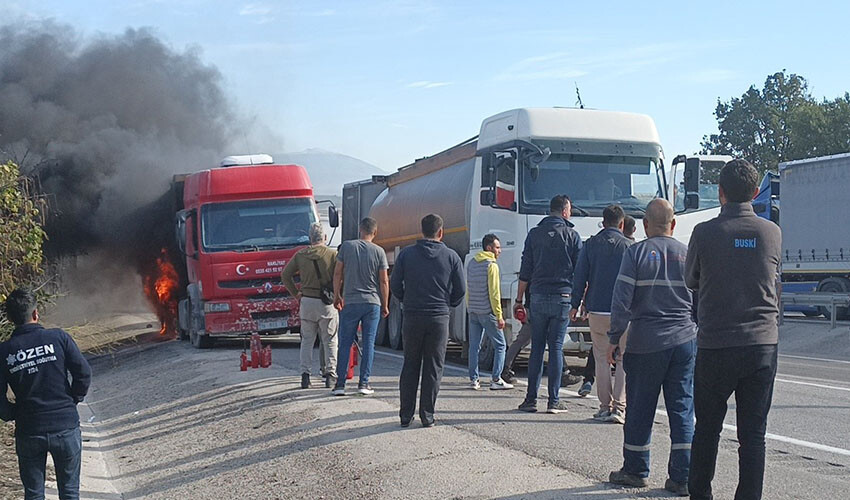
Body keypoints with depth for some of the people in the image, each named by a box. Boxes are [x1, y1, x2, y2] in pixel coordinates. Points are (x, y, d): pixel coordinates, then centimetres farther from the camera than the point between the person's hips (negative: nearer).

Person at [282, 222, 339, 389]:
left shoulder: (300, 255, 3)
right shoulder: (333, 254, -5)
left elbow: (285, 275, 5)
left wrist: (296, 294, 13)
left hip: (307, 301, 2)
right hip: (327, 302, -2)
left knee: (307, 340, 10)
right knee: (330, 341, 7)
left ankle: (305, 373, 1)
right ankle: (330, 374, 4)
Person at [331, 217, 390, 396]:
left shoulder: (347, 246, -1)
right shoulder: (379, 251, -2)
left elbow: (338, 273, 0)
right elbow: (384, 281, -1)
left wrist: (337, 296, 12)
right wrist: (385, 306, 8)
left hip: (350, 302, 0)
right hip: (373, 302, 0)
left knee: (345, 343, 5)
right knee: (368, 344, 5)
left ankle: (340, 384, 4)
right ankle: (364, 383, 4)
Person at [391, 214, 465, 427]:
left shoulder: (406, 254, 1)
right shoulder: (451, 256, 1)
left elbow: (395, 284, 1)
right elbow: (461, 290, 3)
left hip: (412, 316, 1)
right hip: (439, 318, -1)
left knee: (410, 366, 10)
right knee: (433, 367, 6)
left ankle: (406, 414, 10)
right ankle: (427, 415, 5)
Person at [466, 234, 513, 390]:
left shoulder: (472, 263, 12)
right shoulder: (491, 265, -11)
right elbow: (494, 293, -15)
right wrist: (499, 316, -13)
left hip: (473, 312, 7)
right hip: (487, 312, -7)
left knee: (474, 346, 8)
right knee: (499, 345, 1)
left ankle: (473, 379, 8)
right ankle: (496, 380, -4)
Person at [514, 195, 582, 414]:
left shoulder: (535, 234, 7)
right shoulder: (572, 235, 1)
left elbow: (525, 271, 6)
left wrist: (519, 299, 11)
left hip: (538, 298, 2)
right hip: (562, 297, -2)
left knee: (537, 349, 7)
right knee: (556, 348, 1)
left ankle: (531, 399, 5)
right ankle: (553, 401, 1)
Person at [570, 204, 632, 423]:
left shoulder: (590, 244, 5)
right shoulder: (627, 246, -2)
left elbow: (580, 276, 5)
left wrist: (576, 305, 11)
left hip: (596, 310, 2)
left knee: (602, 358, 10)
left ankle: (605, 406, 10)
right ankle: (619, 407, -6)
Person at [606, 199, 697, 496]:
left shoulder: (636, 253, -4)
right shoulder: (688, 254, 4)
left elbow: (621, 301, -9)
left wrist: (614, 339, -2)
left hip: (646, 343, -2)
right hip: (684, 341, 2)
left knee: (640, 408, 8)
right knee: (682, 408, 5)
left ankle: (635, 471, 19)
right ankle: (681, 478, 3)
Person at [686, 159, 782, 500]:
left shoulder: (705, 233, -6)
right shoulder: (771, 233, 1)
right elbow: (775, 286, 13)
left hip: (715, 346, -1)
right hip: (763, 344, 2)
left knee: (707, 429, 12)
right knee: (753, 433, 4)